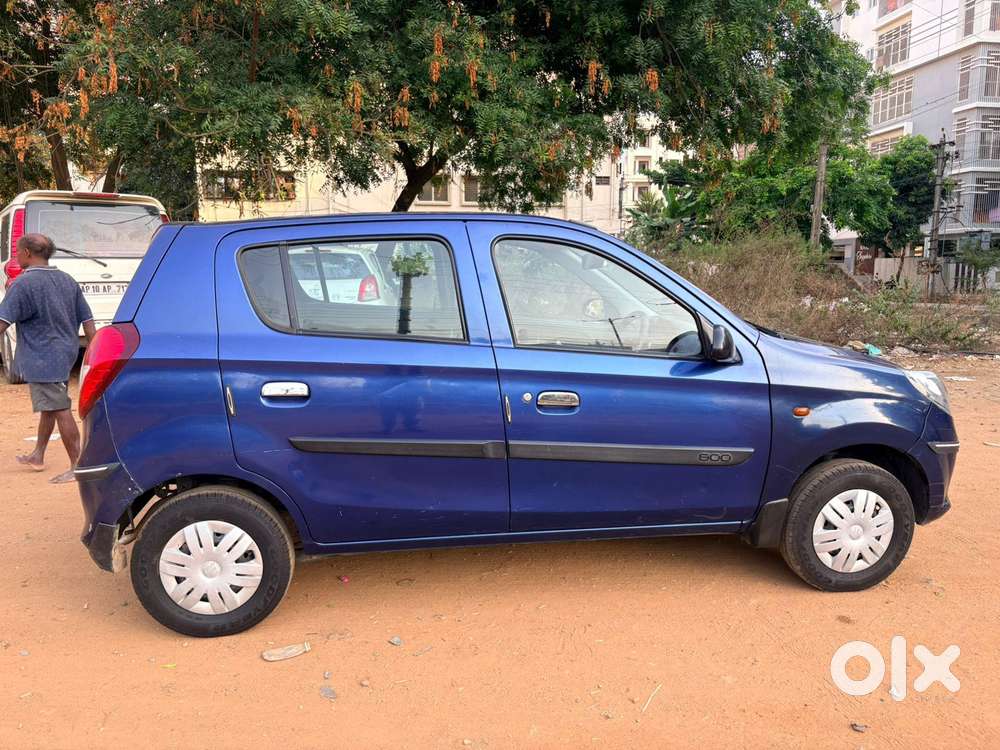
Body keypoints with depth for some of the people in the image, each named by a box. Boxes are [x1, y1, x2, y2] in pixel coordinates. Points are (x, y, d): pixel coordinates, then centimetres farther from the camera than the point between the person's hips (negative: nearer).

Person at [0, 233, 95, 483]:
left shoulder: (24, 283, -12)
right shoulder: (67, 280, 9)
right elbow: (87, 320, 9)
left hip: (42, 358, -8)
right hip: (65, 354, 8)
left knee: (60, 410, -5)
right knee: (48, 407, 21)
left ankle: (77, 466, -2)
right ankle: (38, 456, 37)